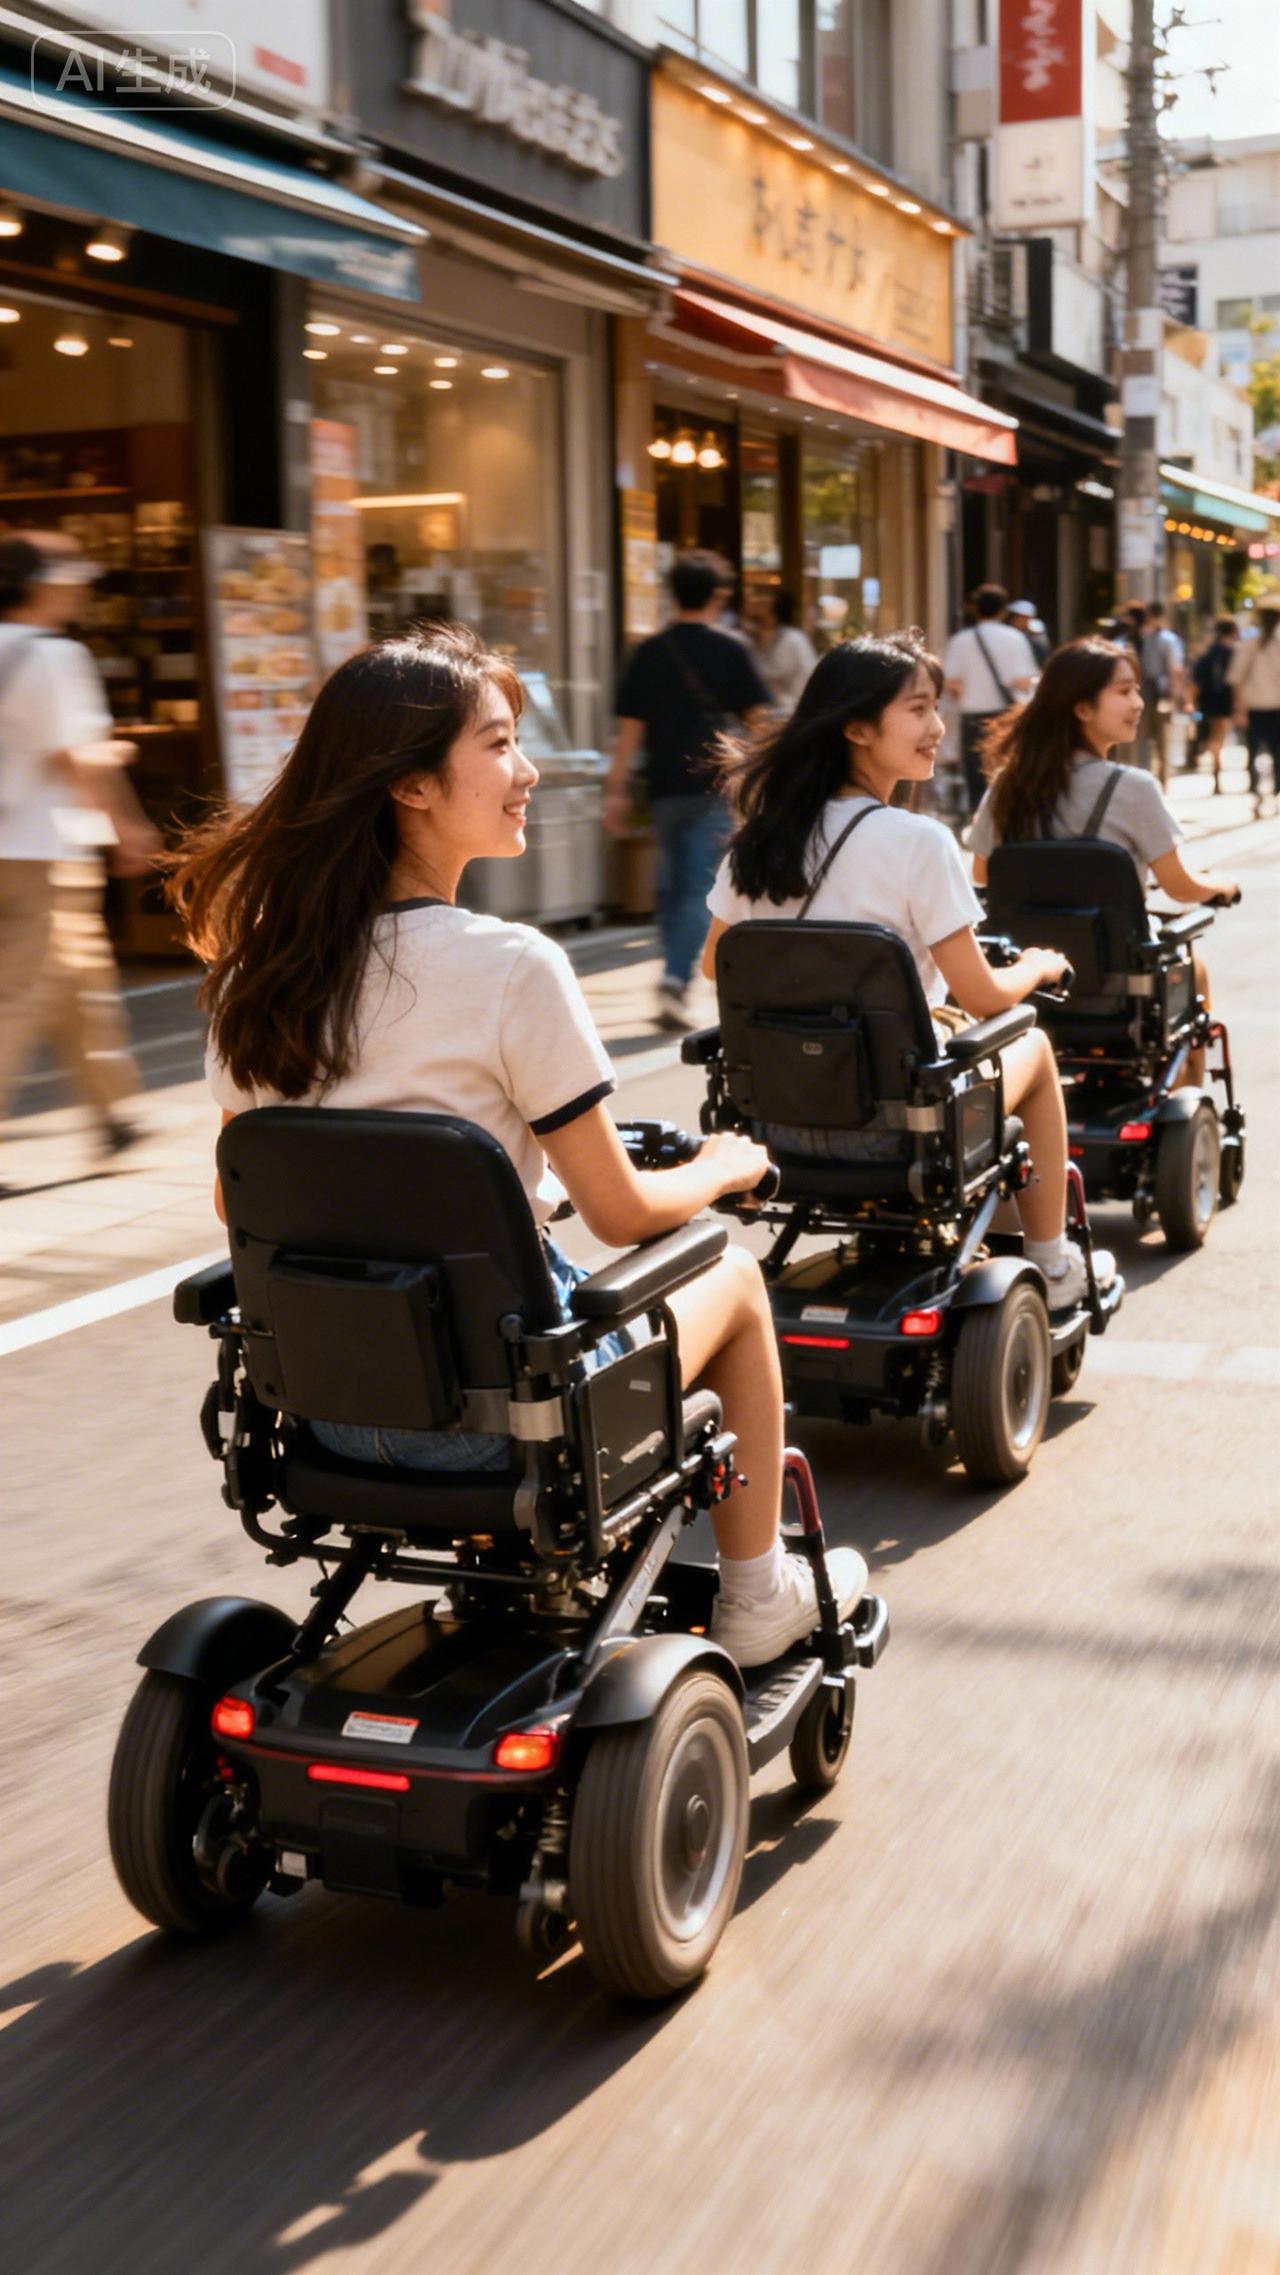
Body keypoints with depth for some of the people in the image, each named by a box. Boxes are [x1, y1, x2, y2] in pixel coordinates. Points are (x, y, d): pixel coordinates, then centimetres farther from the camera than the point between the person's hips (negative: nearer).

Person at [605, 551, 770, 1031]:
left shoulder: (649, 652, 4)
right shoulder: (731, 650, -3)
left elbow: (630, 726, 2)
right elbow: (757, 718, 2)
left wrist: (617, 790, 5)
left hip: (663, 786, 3)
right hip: (712, 787, -3)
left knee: (672, 883, 17)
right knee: (701, 889, -4)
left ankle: (675, 979, 25)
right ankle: (675, 980, -19)